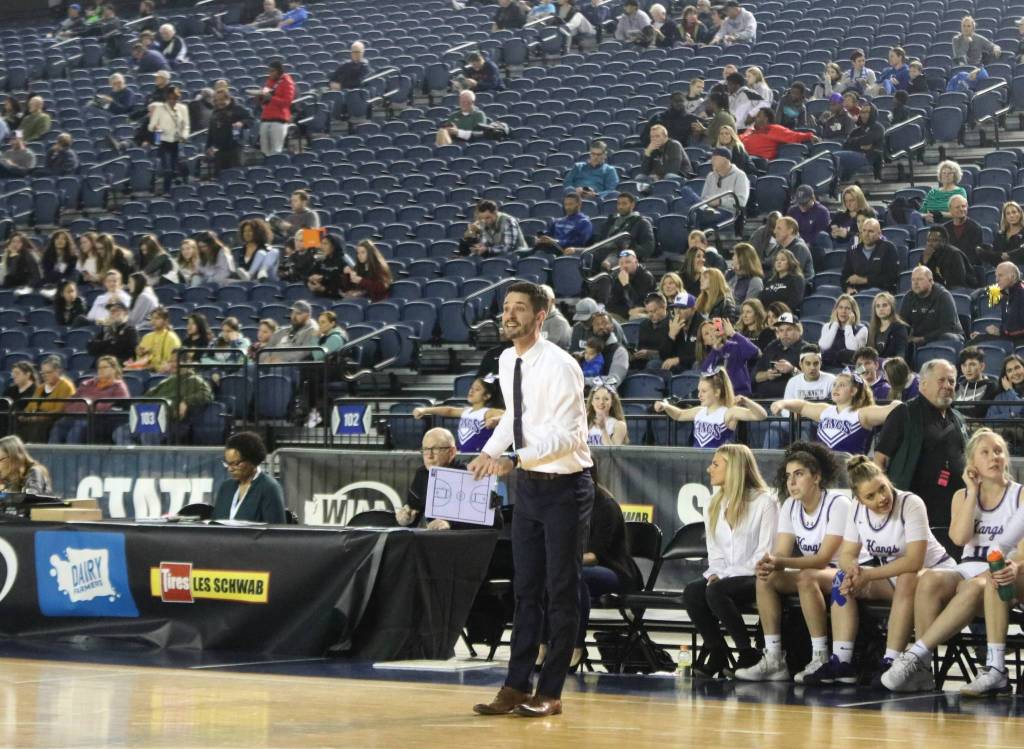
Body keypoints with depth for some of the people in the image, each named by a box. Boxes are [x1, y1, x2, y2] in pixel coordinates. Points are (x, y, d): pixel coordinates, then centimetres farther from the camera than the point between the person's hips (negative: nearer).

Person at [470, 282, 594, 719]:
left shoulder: (559, 366, -20)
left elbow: (567, 436, -25)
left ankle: (550, 694, 7)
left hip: (564, 486, -8)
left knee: (562, 592, 1)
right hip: (528, 483, 8)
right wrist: (488, 452, 7)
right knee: (526, 589, 11)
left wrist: (513, 459, -31)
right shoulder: (507, 362, 4)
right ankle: (516, 687, 15)